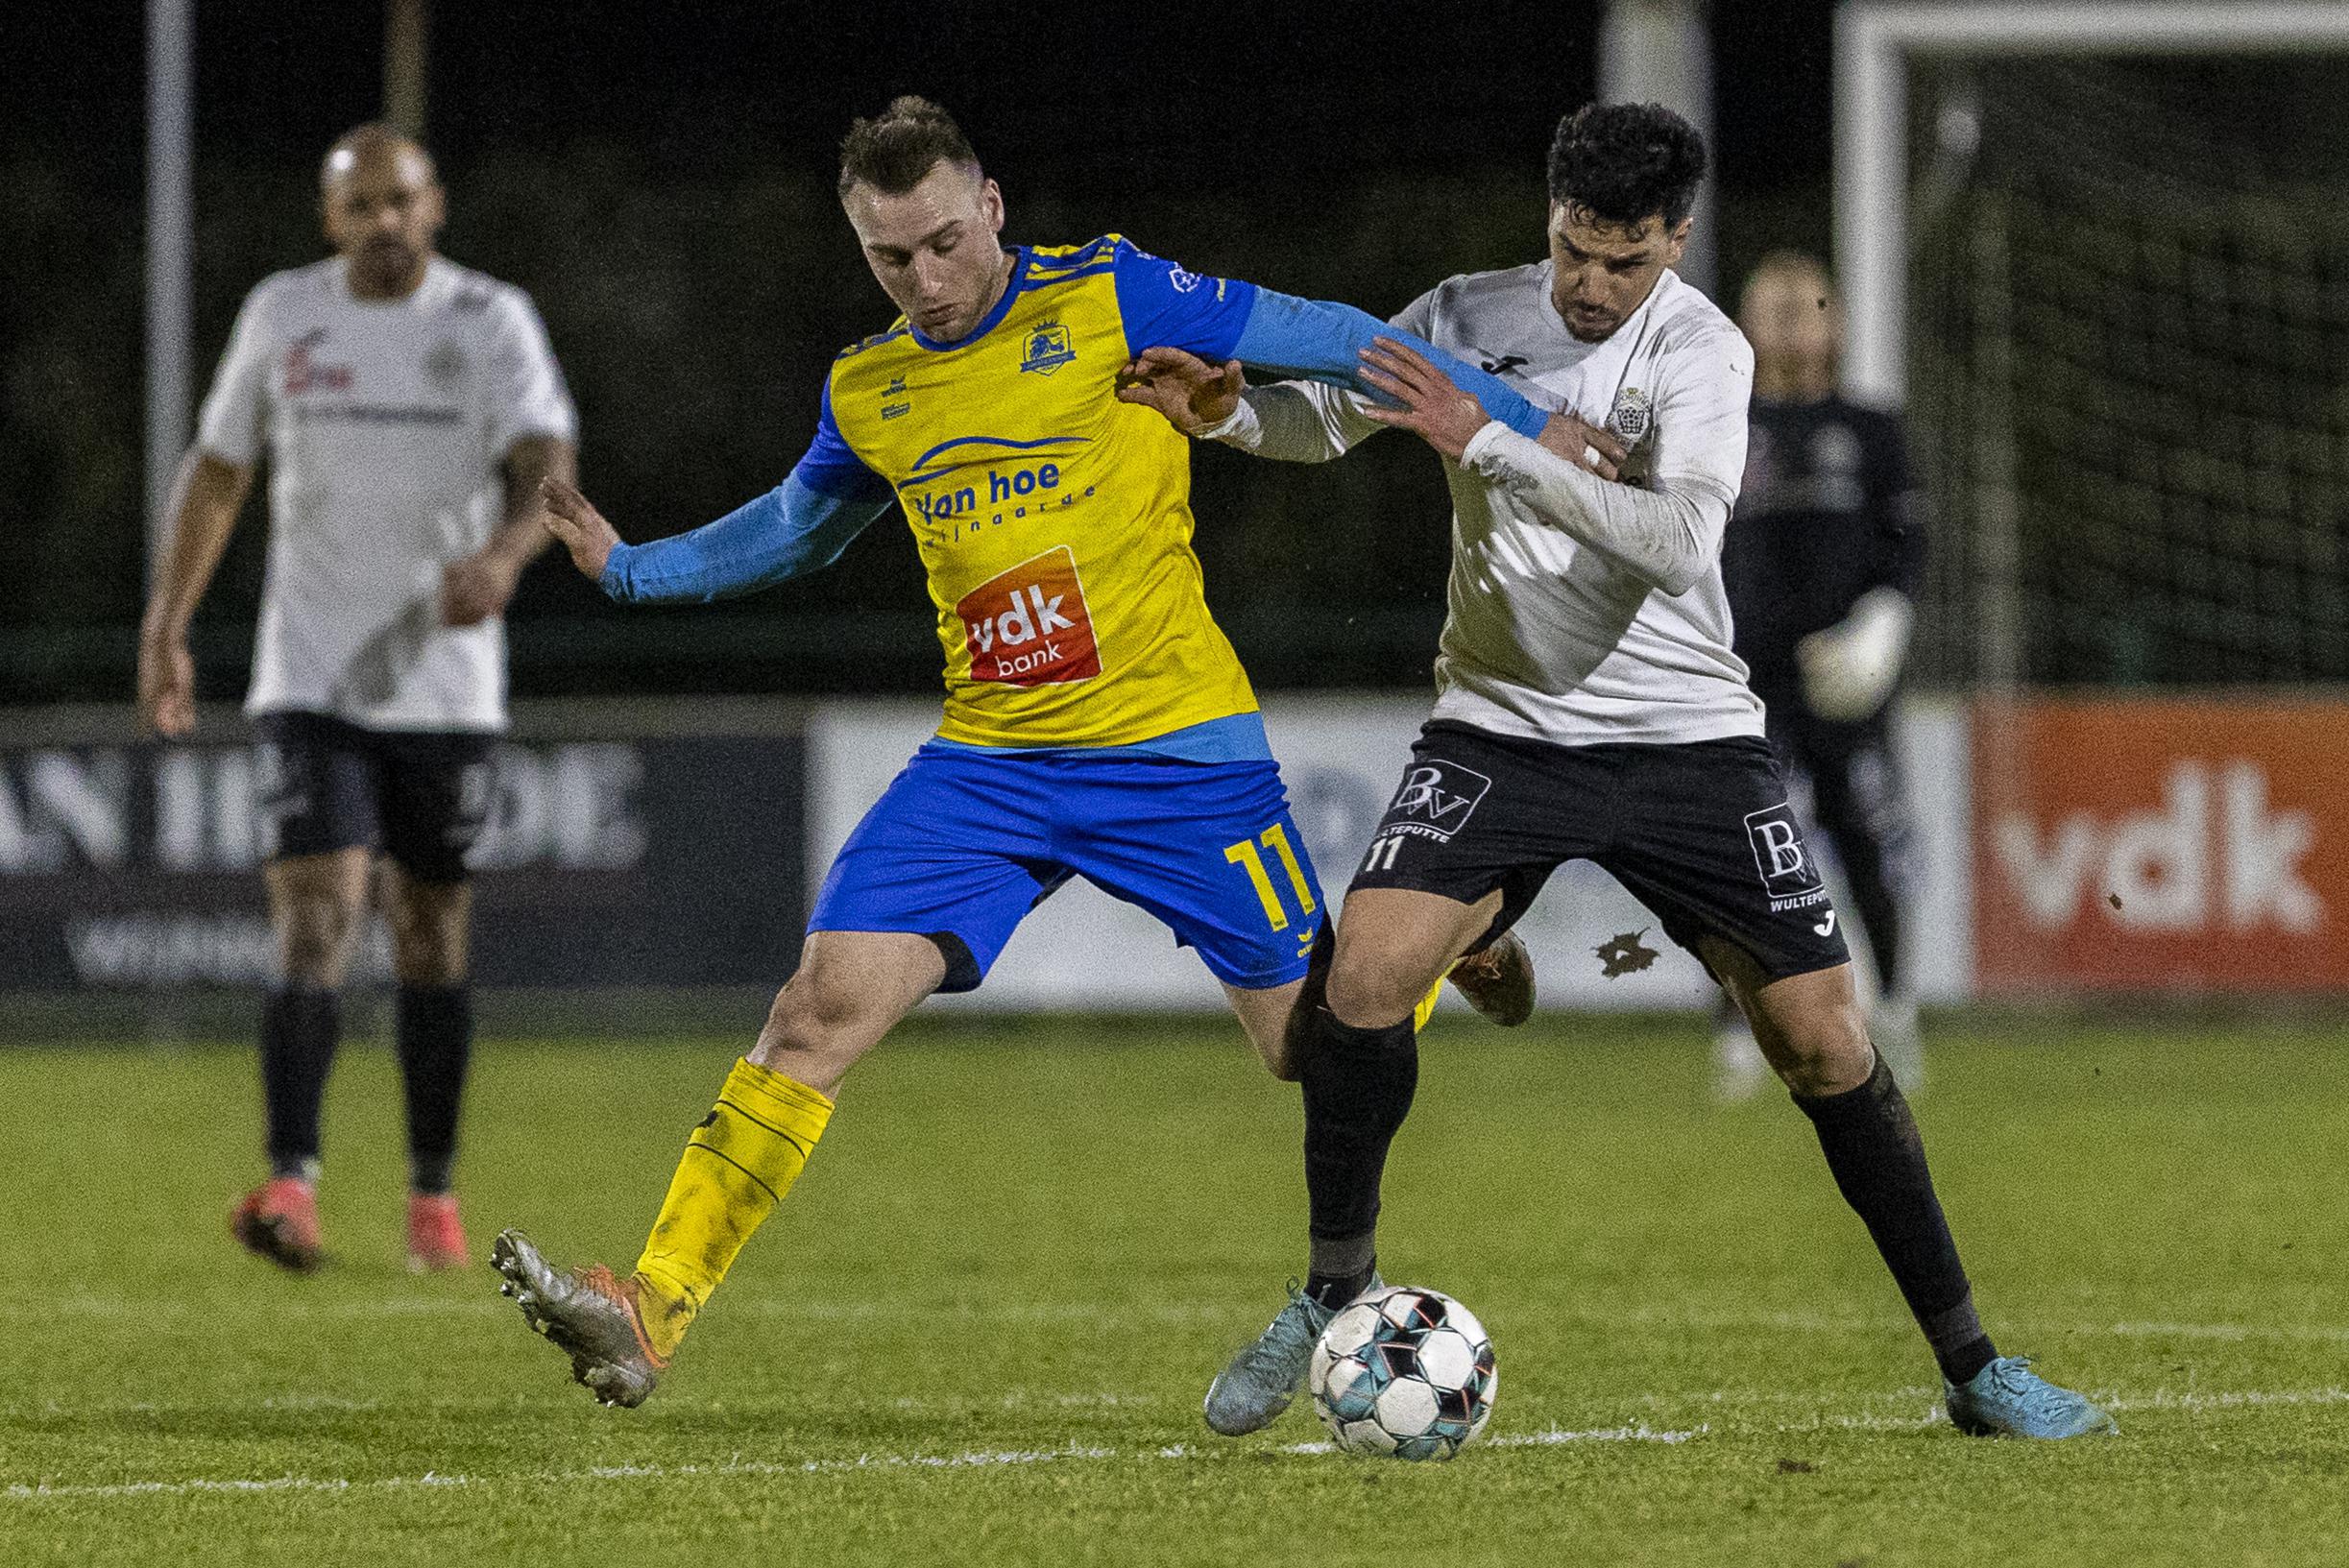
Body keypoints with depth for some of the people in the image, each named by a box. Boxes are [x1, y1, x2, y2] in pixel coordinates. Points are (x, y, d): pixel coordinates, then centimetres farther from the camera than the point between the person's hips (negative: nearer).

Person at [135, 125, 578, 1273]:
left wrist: (503, 552, -39)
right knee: (313, 926, -16)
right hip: (309, 687, 0)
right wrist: (166, 627, 12)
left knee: (431, 942, 10)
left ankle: (432, 1194, 24)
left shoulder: (492, 321, -3)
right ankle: (290, 1188, -26)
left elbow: (547, 468, -17)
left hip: (443, 689, 0)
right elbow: (217, 470, 15)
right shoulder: (283, 315, 4)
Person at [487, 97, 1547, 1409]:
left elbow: (1328, 344, -4)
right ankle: (652, 1312, -17)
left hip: (1176, 747, -3)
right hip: (987, 760, 3)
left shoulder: (1110, 300, -7)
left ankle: (1448, 946, 39)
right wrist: (631, 567, 27)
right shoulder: (867, 394, 8)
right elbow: (796, 528, 30)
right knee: (822, 1008, -14)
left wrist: (1522, 424, -5)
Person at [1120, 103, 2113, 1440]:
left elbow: (1678, 545, -27)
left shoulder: (1701, 351, -12)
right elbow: (1325, 420, 11)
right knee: (1362, 980, -19)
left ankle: (1972, 1366, 7)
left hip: (1685, 738, -2)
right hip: (1500, 728, 2)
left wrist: (1488, 443, -34)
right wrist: (1226, 410, -12)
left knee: (1824, 1041, -5)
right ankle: (1338, 1292, 4)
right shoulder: (1468, 317, -2)